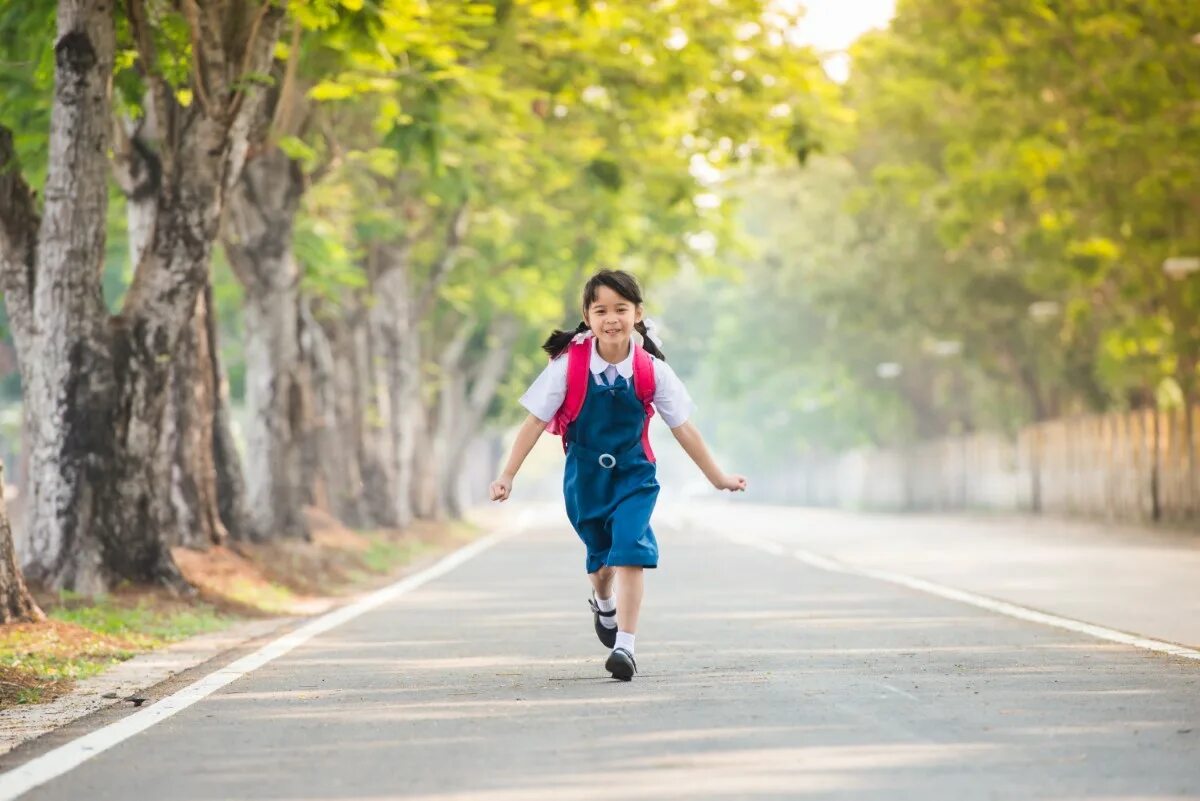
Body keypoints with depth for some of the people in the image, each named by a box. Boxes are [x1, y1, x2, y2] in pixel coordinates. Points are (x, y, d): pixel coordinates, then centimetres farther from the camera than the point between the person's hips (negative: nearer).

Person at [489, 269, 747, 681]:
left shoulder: (651, 370, -11)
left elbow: (682, 427, -2)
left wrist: (718, 477, 2)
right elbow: (535, 421, -10)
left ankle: (624, 646, -17)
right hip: (585, 476, 1)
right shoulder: (569, 364, -14)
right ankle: (604, 603, 51)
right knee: (601, 559, 16)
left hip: (633, 475, -1)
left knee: (629, 553, -18)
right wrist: (507, 476, -12)